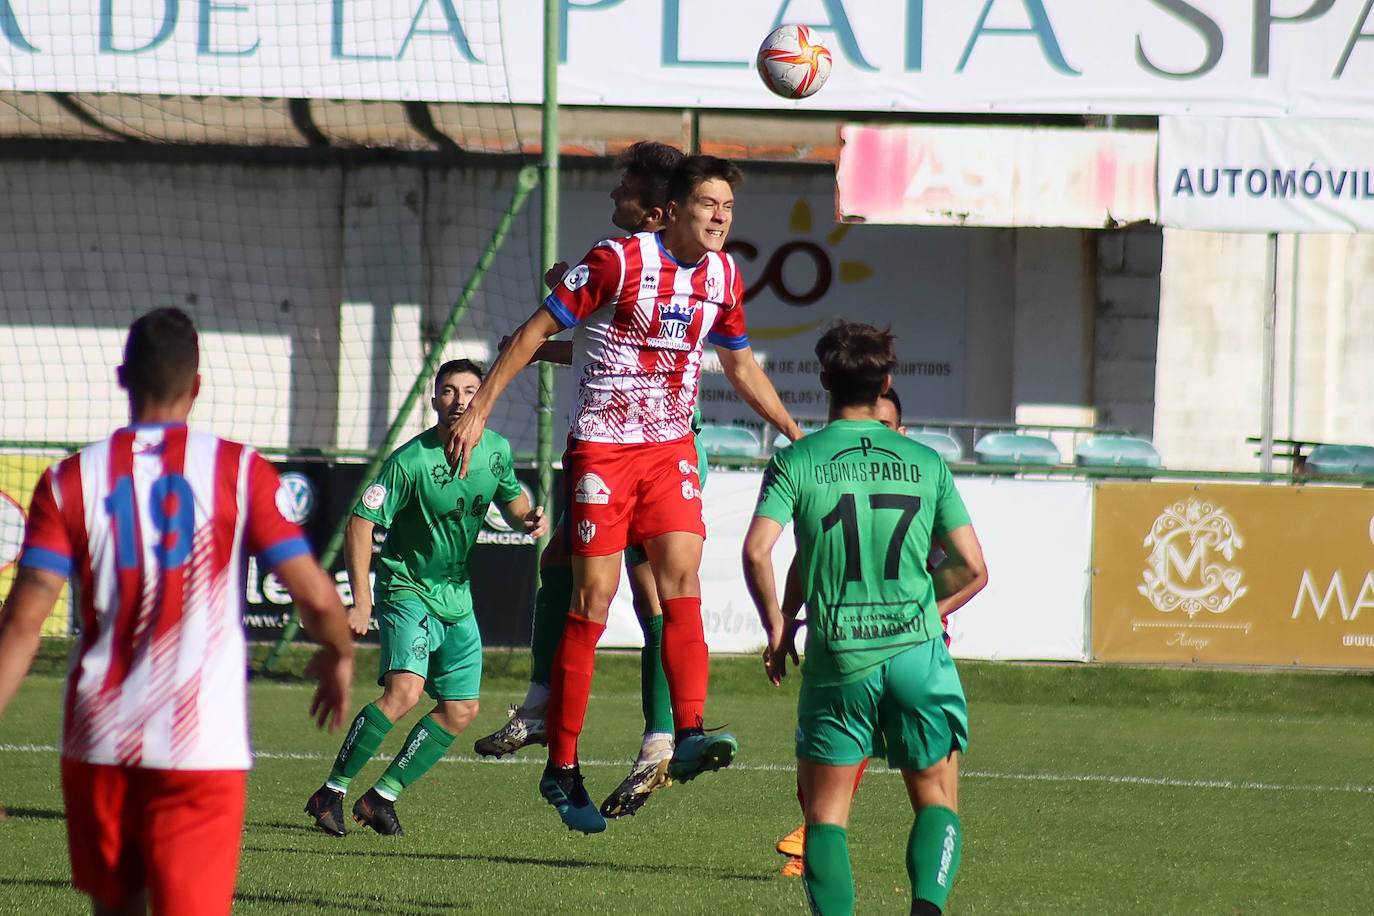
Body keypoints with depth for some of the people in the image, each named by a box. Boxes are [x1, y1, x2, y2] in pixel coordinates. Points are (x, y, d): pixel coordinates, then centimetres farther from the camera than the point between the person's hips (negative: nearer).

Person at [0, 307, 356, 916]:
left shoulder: (71, 480, 1)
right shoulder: (239, 472, -2)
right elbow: (315, 596, -3)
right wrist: (339, 657, 19)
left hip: (98, 747, 2)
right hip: (205, 751, -2)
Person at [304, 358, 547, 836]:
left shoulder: (496, 450, -2)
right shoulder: (411, 461, -20)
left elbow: (511, 497, 20)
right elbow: (361, 522, -17)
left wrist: (527, 517, -4)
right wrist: (361, 600, -23)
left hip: (457, 596, 7)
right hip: (407, 587, -7)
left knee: (460, 710, 5)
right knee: (403, 691, -25)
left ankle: (383, 796, 16)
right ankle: (331, 793, -16)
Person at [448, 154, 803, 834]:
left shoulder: (723, 276, 6)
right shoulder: (619, 261, -12)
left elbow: (742, 366, 24)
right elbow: (537, 330, -8)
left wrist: (794, 432, 25)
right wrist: (479, 409, -11)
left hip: (671, 447, 5)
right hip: (602, 444, -5)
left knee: (682, 579, -14)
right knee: (593, 599, -6)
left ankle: (688, 736, -23)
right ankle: (562, 770, 0)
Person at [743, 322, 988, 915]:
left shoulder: (795, 462, 1)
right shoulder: (925, 463, 6)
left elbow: (757, 552, -13)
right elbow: (975, 570, 6)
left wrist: (776, 627, 2)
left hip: (836, 664, -1)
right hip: (918, 653, 1)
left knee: (825, 814, 8)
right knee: (935, 800, 12)